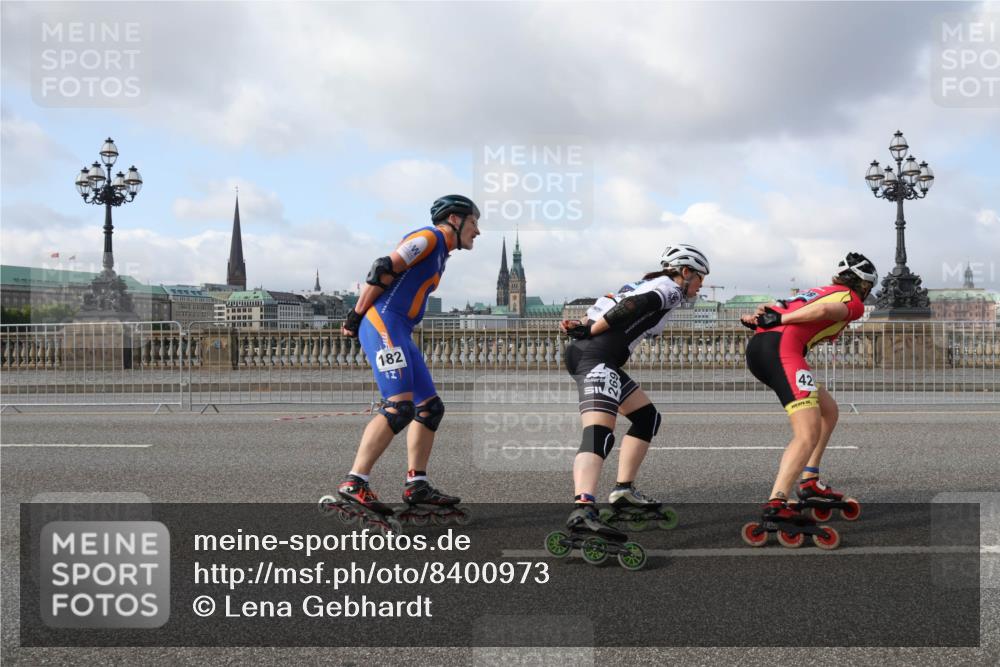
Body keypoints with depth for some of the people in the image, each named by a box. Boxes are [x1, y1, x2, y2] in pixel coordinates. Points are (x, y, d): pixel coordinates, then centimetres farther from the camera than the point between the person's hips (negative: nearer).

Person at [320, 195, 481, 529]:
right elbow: (382, 270, -14)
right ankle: (353, 486, -22)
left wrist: (360, 322, 16)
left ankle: (416, 486, 11)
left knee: (430, 408, 8)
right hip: (383, 323, -10)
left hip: (400, 333, 10)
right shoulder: (429, 237, -4)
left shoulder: (440, 253, 26)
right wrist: (356, 315, -12)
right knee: (399, 406, -21)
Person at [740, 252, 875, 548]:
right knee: (808, 433, -15)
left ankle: (809, 484, 19)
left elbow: (776, 307, 20)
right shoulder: (853, 302, 14)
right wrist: (781, 319, -8)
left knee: (828, 411, 22)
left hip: (757, 347, 8)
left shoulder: (819, 290, 35)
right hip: (781, 346, -8)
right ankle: (776, 507, -29)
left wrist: (758, 317, 2)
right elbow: (825, 310, -9)